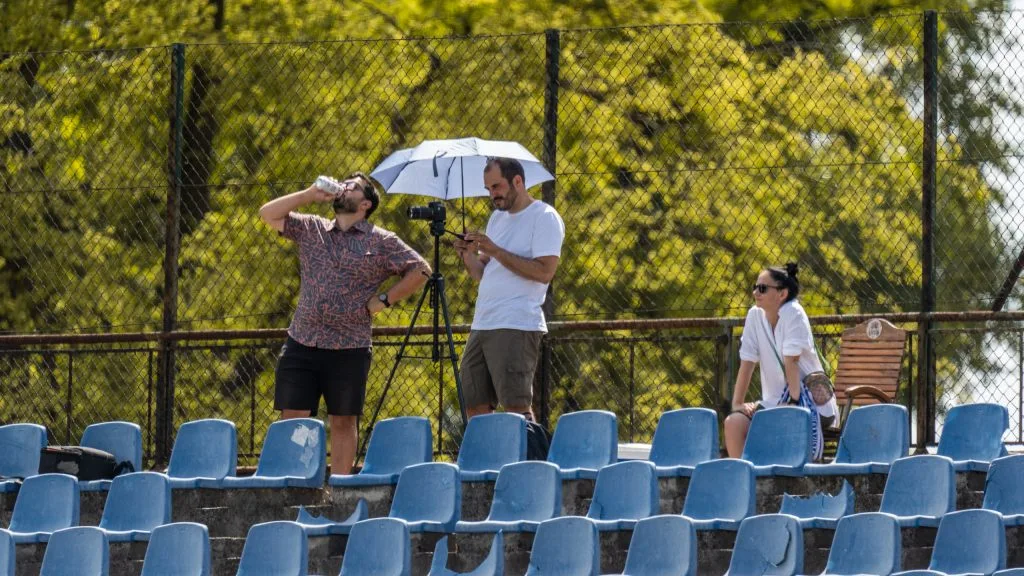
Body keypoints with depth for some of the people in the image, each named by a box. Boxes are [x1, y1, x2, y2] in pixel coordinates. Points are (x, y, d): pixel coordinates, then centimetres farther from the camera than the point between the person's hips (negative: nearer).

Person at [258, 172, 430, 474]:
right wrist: (309, 195, 3)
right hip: (301, 344, 3)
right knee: (292, 419, -3)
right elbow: (268, 214, 10)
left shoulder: (381, 242, 4)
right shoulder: (310, 229, 14)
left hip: (349, 349, -3)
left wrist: (385, 300, -3)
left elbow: (420, 270, 4)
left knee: (344, 422, 4)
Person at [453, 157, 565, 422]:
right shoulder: (498, 217, 20)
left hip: (516, 328, -8)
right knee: (476, 408, 5)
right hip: (481, 327, 8)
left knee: (517, 407, -12)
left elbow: (544, 272, -17)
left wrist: (494, 250, -15)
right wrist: (469, 255, 1)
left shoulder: (544, 218, -4)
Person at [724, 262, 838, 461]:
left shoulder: (793, 314, -13)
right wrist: (737, 404, -6)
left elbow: (791, 361, -19)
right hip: (774, 401, 6)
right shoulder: (755, 315, 3)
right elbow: (746, 363, 1)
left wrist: (795, 402, -22)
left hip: (808, 400, -6)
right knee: (734, 422, -17)